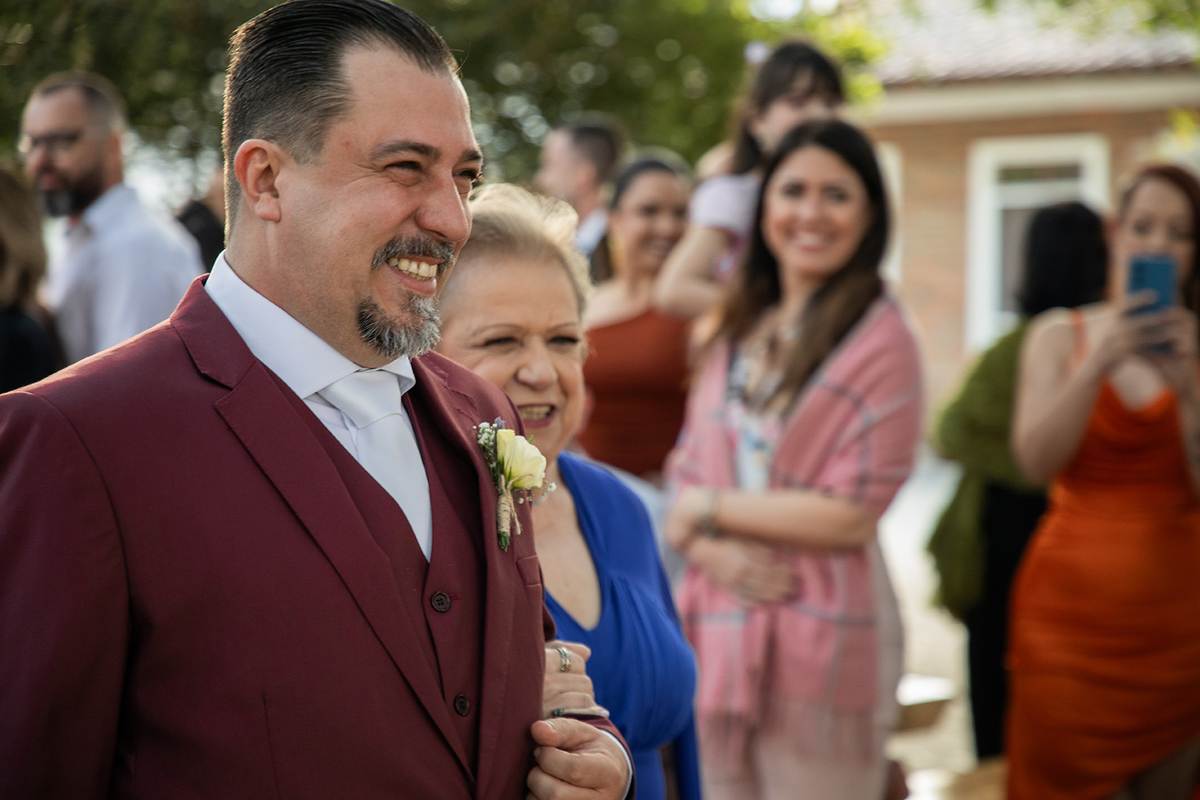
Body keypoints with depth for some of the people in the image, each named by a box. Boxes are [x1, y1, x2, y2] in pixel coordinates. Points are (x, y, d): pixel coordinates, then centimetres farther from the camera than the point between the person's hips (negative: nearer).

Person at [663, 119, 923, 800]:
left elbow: (852, 514, -13)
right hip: (721, 634, 6)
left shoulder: (880, 337, -7)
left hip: (821, 642, -5)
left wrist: (711, 507, -4)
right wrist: (712, 550, -10)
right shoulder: (738, 332, 13)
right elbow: (686, 475, 11)